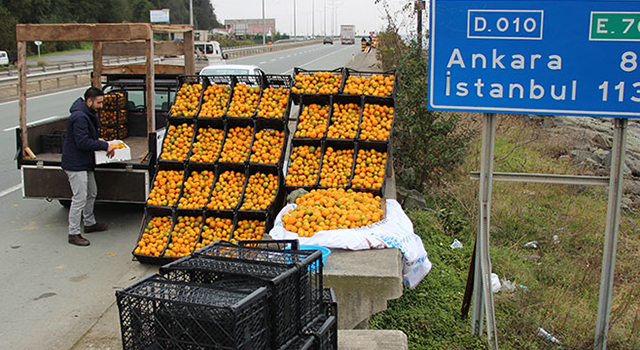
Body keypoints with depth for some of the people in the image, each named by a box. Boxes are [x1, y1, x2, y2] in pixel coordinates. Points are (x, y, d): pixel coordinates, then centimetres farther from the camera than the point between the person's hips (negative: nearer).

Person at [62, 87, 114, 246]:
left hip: (85, 163, 11)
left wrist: (98, 140, 4)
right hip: (75, 164, -11)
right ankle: (73, 234, 1)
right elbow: (82, 142, -27)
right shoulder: (79, 117, -22)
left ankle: (90, 223, 39)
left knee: (92, 193, 22)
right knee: (79, 198, -8)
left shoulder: (89, 115, 11)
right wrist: (105, 145, -22)